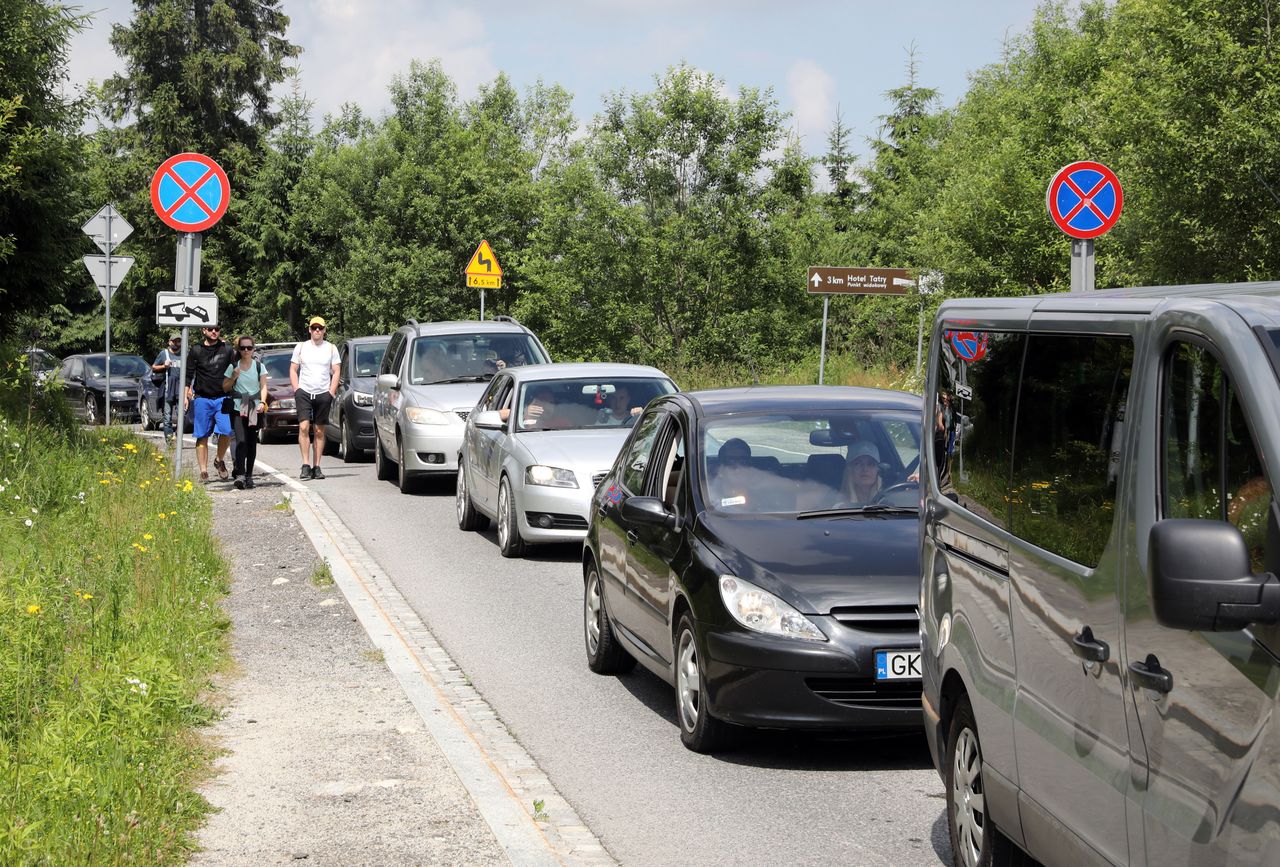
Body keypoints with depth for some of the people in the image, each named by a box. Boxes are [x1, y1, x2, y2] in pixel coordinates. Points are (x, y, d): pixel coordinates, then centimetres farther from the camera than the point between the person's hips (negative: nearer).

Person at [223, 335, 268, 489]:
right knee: (241, 441, -16)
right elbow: (225, 387, 10)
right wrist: (234, 377, -7)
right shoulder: (233, 367, 6)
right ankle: (240, 474, -23)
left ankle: (248, 475, 12)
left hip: (255, 408, 1)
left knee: (252, 442, 4)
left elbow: (263, 386, 1)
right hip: (238, 408, -1)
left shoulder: (259, 366, 6)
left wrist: (262, 402, -14)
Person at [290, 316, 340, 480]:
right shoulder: (301, 347, 10)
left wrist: (331, 392, -3)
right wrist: (296, 390, -1)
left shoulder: (331, 348, 9)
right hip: (304, 392, -1)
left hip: (323, 394, 1)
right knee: (304, 427, -15)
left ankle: (316, 467, 5)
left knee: (319, 431, 2)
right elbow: (293, 370, 11)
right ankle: (306, 465, -16)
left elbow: (336, 372, 8)